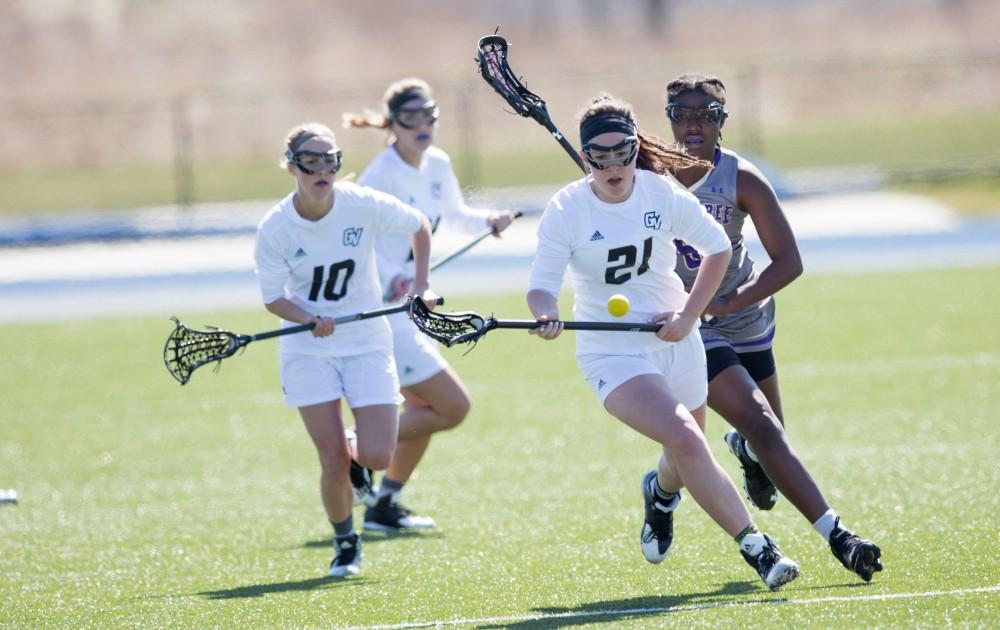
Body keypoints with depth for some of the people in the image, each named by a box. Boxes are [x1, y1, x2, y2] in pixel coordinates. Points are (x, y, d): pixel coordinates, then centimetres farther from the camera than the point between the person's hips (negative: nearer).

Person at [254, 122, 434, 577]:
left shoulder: (364, 205, -13)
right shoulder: (274, 229, -15)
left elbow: (419, 226, 5)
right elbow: (273, 298, -6)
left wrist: (420, 284, -1)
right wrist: (310, 320, -24)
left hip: (366, 340, 1)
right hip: (308, 349, -1)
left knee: (378, 457, -10)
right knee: (333, 463, -9)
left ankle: (358, 455, 29)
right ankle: (345, 544, 18)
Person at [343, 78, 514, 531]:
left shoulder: (438, 165, 4)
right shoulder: (382, 175, -22)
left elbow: (453, 215, 23)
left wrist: (487, 221, 4)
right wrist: (391, 277, -40)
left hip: (408, 307, 9)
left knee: (426, 410, 19)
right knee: (453, 407, -9)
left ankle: (384, 506, 30)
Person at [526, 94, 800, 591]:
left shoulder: (663, 194, -8)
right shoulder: (566, 210, -14)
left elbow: (717, 247, 6)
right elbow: (542, 284, -13)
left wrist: (689, 315, -4)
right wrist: (546, 315, -36)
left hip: (675, 342, 4)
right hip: (612, 353, -4)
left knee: (684, 464, 16)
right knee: (686, 441, -25)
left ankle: (660, 492, 55)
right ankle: (754, 548, -18)